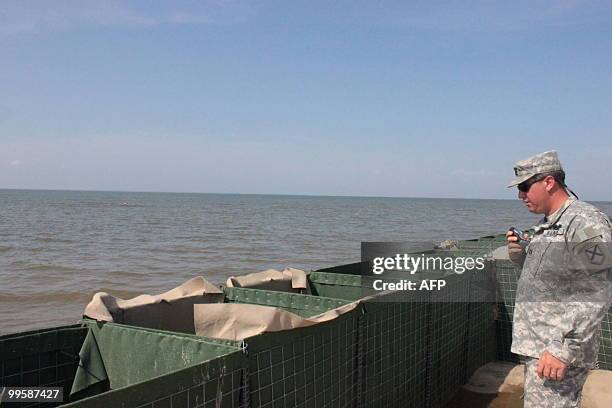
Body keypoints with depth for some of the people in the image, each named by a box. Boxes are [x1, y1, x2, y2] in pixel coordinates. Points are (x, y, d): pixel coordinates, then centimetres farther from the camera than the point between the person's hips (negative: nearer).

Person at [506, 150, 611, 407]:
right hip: (538, 345, 9)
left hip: (558, 350, -9)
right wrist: (521, 254, 3)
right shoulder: (548, 225, 14)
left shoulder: (586, 223, -16)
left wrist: (563, 349, -25)